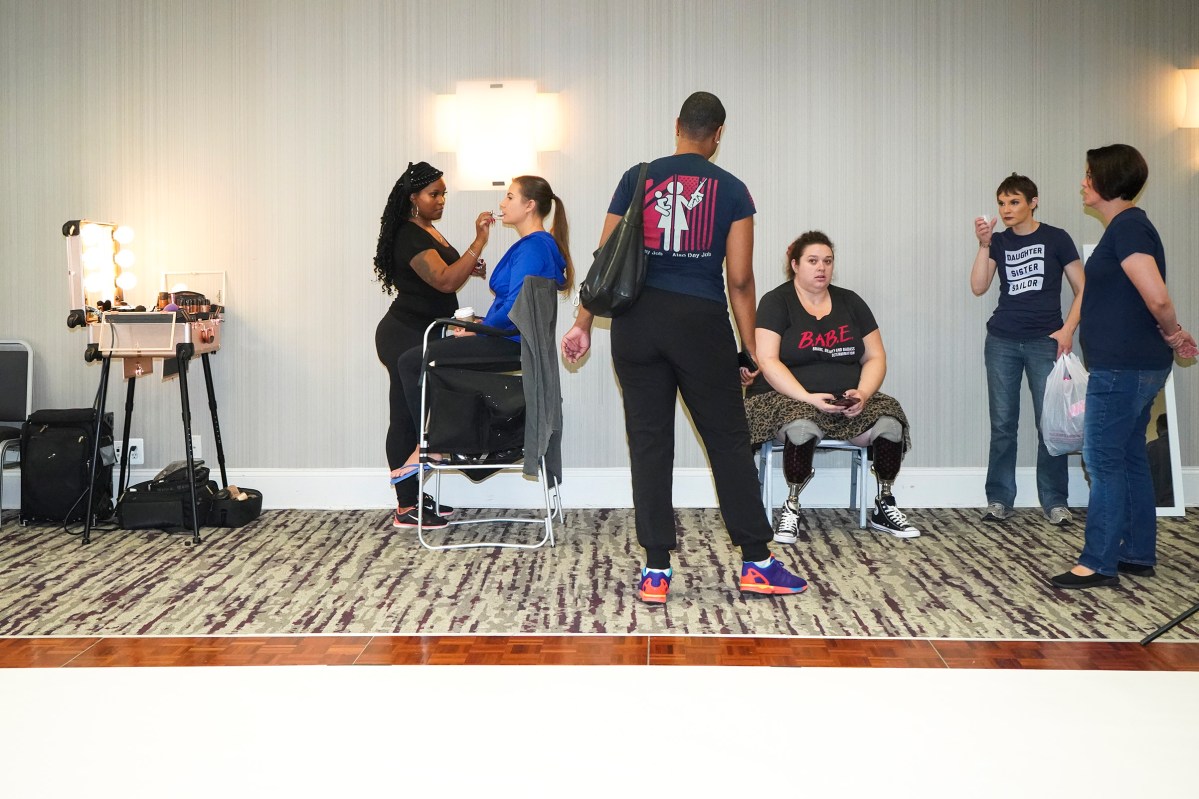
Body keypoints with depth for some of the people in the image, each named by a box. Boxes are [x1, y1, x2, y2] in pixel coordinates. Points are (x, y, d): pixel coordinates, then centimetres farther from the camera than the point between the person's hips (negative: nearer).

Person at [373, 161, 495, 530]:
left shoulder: (428, 232, 16)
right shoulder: (410, 237, -16)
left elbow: (441, 277, 29)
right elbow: (445, 282, -27)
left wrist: (469, 268, 9)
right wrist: (478, 243, -34)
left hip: (421, 337, 10)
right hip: (405, 337, -10)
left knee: (415, 415, 12)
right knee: (405, 417, -7)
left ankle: (414, 495, 17)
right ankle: (405, 508, -4)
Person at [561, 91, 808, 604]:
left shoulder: (637, 179, 5)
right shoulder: (732, 191, 2)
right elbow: (739, 278, -1)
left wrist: (583, 324, 12)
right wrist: (750, 348, 7)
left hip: (638, 322, 2)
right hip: (701, 323, -2)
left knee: (649, 442, 4)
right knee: (728, 440, 6)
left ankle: (656, 572, 5)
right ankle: (757, 563, 10)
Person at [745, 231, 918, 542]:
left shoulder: (850, 302, 13)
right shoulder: (776, 302, 0)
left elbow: (875, 358, 10)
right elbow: (768, 361, -11)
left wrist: (862, 394, -11)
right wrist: (809, 398, -22)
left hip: (849, 403, 4)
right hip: (789, 400, -4)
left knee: (890, 421, -24)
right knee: (803, 426, -39)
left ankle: (884, 508, -3)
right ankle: (791, 508, -16)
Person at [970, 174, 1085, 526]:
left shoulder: (1056, 238, 3)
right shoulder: (998, 241, 8)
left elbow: (1082, 289, 4)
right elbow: (978, 287, -3)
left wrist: (1068, 330, -7)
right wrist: (984, 244, -12)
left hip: (1045, 342, -2)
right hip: (1002, 342, 2)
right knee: (1002, 424, 4)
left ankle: (1055, 502, 6)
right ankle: (999, 499, 11)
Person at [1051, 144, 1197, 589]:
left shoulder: (1127, 227, -16)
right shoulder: (1127, 226, 15)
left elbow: (1157, 297, -24)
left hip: (1122, 368, -10)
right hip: (1135, 365, 10)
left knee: (1104, 461, -5)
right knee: (1129, 457, 14)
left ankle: (1099, 564, -1)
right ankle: (1138, 554, 21)